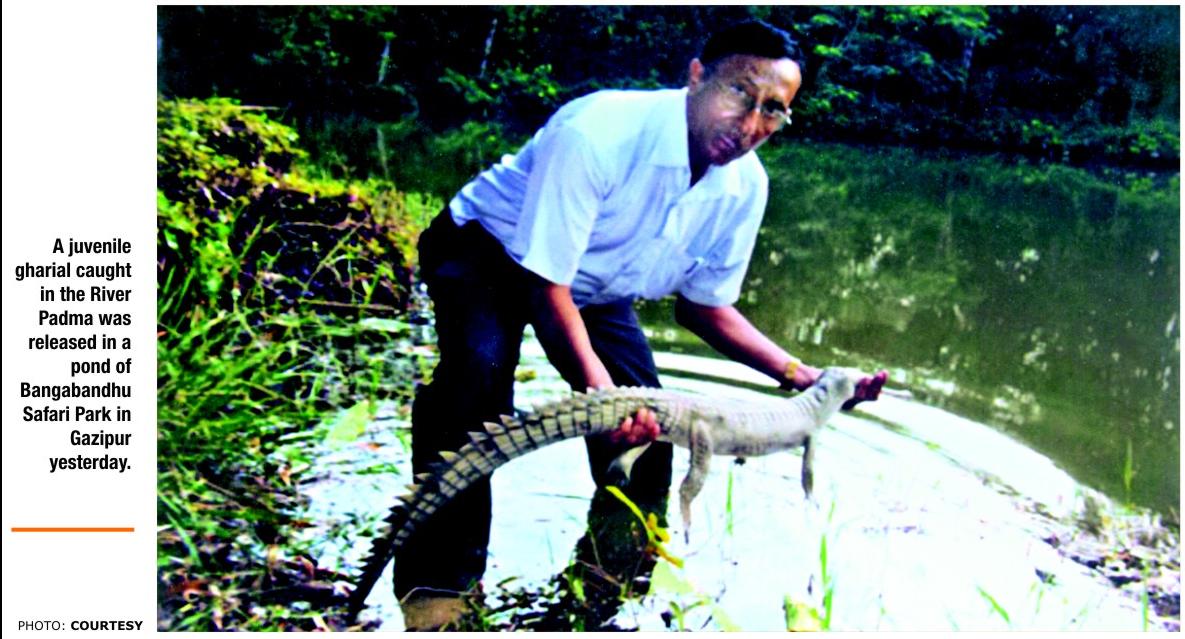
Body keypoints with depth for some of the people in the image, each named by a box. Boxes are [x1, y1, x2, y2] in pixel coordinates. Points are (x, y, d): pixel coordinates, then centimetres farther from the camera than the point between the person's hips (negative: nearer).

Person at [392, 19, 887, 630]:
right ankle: (438, 581, -22)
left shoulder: (746, 186, -16)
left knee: (646, 415, -7)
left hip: (596, 284, 6)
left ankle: (616, 583, 19)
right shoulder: (595, 133, -37)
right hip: (489, 249, -6)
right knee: (481, 367, -34)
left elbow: (704, 305, -4)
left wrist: (802, 375, -15)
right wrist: (597, 383, -47)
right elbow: (545, 281, -33)